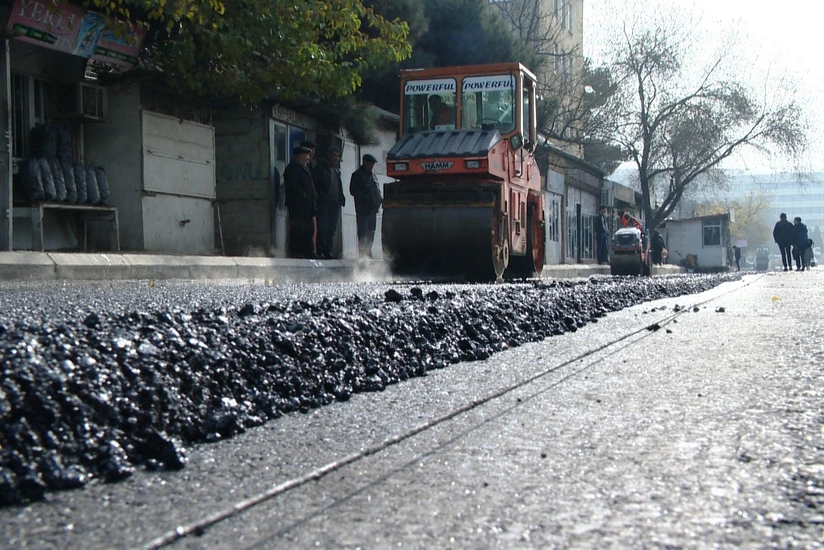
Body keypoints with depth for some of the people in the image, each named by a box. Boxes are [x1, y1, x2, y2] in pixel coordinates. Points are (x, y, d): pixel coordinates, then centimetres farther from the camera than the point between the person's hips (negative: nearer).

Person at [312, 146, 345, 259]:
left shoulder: (337, 169, 18)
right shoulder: (319, 168, -2)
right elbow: (315, 185, -7)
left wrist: (341, 199, 9)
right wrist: (319, 198, -14)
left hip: (335, 203, 7)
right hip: (324, 203, -6)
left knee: (332, 229, 6)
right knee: (322, 228, -7)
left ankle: (328, 251, 11)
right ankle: (320, 251, -5)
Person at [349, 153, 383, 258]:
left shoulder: (372, 174, 20)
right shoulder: (357, 175, -3)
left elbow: (377, 189, 25)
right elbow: (353, 190, -10)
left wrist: (378, 199, 5)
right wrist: (366, 198, -16)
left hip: (373, 208, 7)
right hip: (363, 209, -7)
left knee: (371, 233, 9)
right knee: (363, 232, -9)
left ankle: (368, 252, 14)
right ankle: (362, 253, -8)